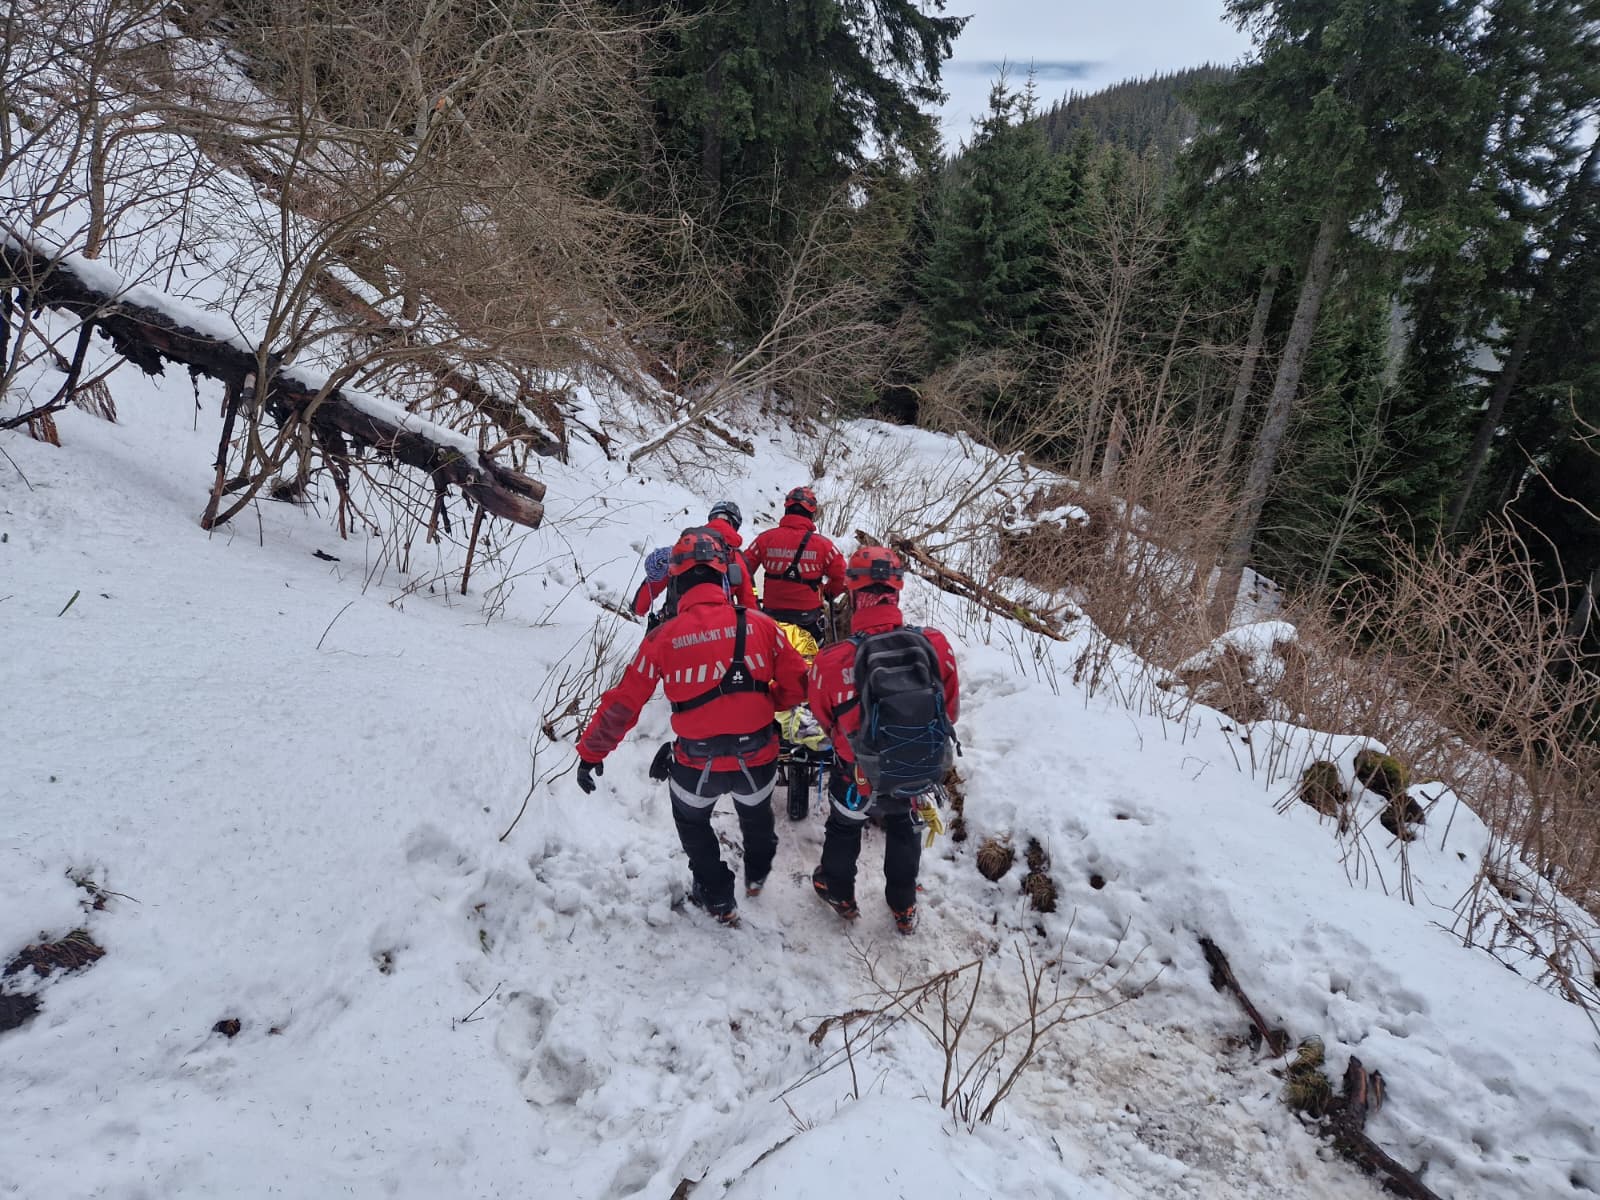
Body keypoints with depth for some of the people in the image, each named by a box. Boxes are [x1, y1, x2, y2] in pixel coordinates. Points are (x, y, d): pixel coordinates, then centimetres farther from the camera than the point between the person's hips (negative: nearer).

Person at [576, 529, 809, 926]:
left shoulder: (663, 637, -14)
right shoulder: (758, 624, -12)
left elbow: (622, 704, -8)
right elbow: (797, 685, -5)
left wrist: (591, 752, 6)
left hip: (697, 766, -1)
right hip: (757, 759, 2)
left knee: (691, 820, 32)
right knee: (756, 812, 35)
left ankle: (718, 898, 40)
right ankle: (757, 874, 59)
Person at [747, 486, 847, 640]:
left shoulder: (766, 538, -6)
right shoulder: (822, 544, -10)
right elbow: (841, 575, -4)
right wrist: (829, 593, 16)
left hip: (772, 612, 2)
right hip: (808, 614, -1)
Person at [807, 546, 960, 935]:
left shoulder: (832, 660, -31)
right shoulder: (936, 645, -24)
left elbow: (823, 717, -9)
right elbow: (950, 711, -7)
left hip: (859, 777, -2)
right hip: (918, 775, 2)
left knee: (843, 829, 30)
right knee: (903, 830, 32)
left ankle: (840, 894, 55)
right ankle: (904, 909, 50)